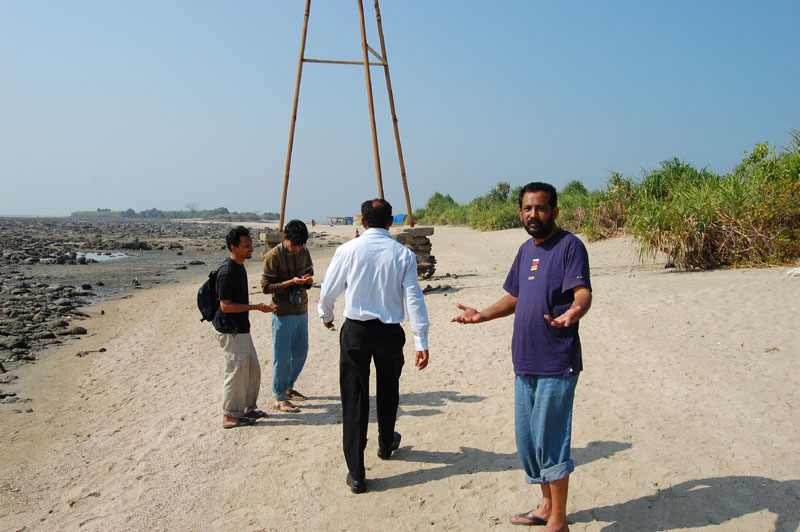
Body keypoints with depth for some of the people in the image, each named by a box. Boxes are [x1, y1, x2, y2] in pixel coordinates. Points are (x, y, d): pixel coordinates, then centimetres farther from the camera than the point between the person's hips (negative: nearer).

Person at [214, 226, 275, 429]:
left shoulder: (239, 267, 9)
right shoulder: (227, 272, -21)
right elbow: (225, 306, -22)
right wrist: (256, 307, -21)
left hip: (241, 328, 10)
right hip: (230, 330, -10)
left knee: (252, 368, 17)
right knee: (237, 371, -2)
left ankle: (247, 408, 30)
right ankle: (230, 416, 10)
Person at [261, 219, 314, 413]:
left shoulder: (303, 252, 4)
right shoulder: (272, 257, -14)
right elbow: (266, 287, -13)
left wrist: (308, 280, -10)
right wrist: (290, 282, -25)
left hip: (301, 311, 7)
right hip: (283, 314, -7)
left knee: (300, 353, 16)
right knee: (283, 357, -1)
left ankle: (288, 387, 33)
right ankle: (279, 397, 10)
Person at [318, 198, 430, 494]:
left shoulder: (348, 250, -5)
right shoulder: (403, 254, -3)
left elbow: (328, 291, 4)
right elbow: (414, 299, -8)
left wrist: (326, 315, 25)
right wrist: (421, 342, -6)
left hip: (355, 330, -1)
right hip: (390, 332, 2)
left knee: (354, 398, 4)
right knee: (388, 392, 24)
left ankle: (356, 474, 5)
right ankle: (386, 445, 46)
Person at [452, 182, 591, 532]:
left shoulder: (569, 246, -10)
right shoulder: (526, 250, 15)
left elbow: (583, 293, -22)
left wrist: (573, 312, -42)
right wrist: (482, 315, 13)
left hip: (557, 363, -8)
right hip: (524, 362, 8)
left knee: (550, 440, -3)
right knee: (527, 440, 16)